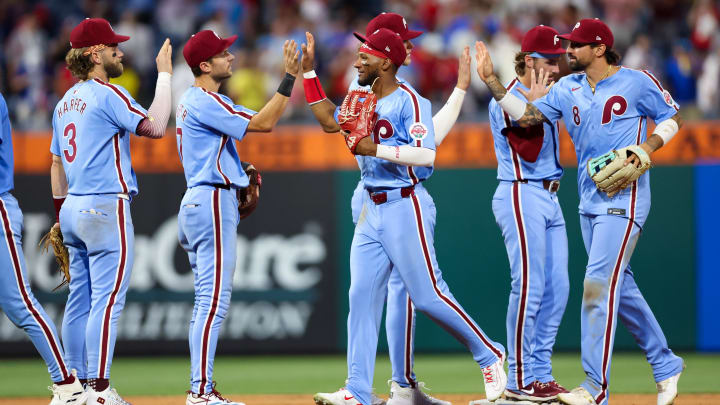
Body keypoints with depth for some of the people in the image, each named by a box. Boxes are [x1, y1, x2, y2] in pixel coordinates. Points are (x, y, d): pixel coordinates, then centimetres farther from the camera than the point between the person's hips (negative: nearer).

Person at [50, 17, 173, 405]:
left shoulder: (65, 103, 16)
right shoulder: (107, 94, -11)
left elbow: (56, 164, 19)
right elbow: (155, 127, -17)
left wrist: (61, 216, 23)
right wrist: (164, 74, -8)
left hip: (73, 211, 9)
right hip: (106, 208, -9)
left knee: (81, 298, 11)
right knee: (107, 300, -9)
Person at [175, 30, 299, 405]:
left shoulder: (191, 100, 17)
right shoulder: (207, 102, -15)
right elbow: (264, 123, -20)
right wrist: (289, 77, -19)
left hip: (195, 202, 11)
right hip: (213, 203, -11)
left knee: (207, 300, 13)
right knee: (214, 300, -12)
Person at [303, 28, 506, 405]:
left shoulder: (409, 101, -13)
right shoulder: (364, 99, 13)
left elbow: (426, 153, -23)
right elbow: (330, 121, 25)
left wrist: (375, 148, -25)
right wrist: (308, 70, 21)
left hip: (405, 207, -8)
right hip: (371, 211, 8)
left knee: (428, 296, -6)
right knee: (361, 297, 0)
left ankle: (490, 356, 12)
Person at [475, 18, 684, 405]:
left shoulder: (636, 82, -6)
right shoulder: (567, 88, 9)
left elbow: (671, 117, 3)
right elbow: (527, 115, 2)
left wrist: (646, 148, -13)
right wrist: (491, 81, -8)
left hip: (624, 198, -7)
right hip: (589, 200, 7)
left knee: (599, 284, -14)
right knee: (620, 287, 13)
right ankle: (666, 365, 27)